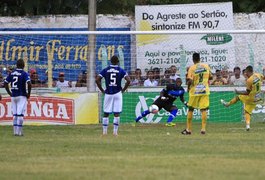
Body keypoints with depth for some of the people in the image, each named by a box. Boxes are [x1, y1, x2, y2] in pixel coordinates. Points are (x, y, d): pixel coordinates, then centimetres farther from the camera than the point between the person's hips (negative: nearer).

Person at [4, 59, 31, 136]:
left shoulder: (11, 73, 7)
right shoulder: (24, 74, -9)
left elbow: (5, 83, 8)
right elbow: (29, 83, -21)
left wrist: (9, 93, 12)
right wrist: (28, 93, -8)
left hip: (13, 96, 5)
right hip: (22, 96, -5)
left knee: (14, 114, 11)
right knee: (20, 114, -4)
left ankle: (15, 131, 11)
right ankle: (19, 132, -8)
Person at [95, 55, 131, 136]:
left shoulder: (105, 70, 2)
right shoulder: (121, 70, -1)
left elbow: (97, 80, -5)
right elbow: (128, 81, -11)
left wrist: (102, 90, 3)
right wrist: (123, 90, 0)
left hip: (108, 93, 1)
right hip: (117, 93, -1)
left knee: (106, 113, 9)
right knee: (117, 113, 1)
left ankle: (104, 131, 9)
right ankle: (115, 131, -2)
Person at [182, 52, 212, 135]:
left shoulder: (192, 68, -9)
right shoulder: (206, 66, 2)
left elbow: (190, 80, -17)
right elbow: (210, 76, 14)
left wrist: (188, 87, 1)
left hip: (194, 91, -2)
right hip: (205, 91, 2)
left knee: (190, 110, 11)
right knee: (204, 110, 1)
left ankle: (188, 129, 16)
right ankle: (203, 128, -7)